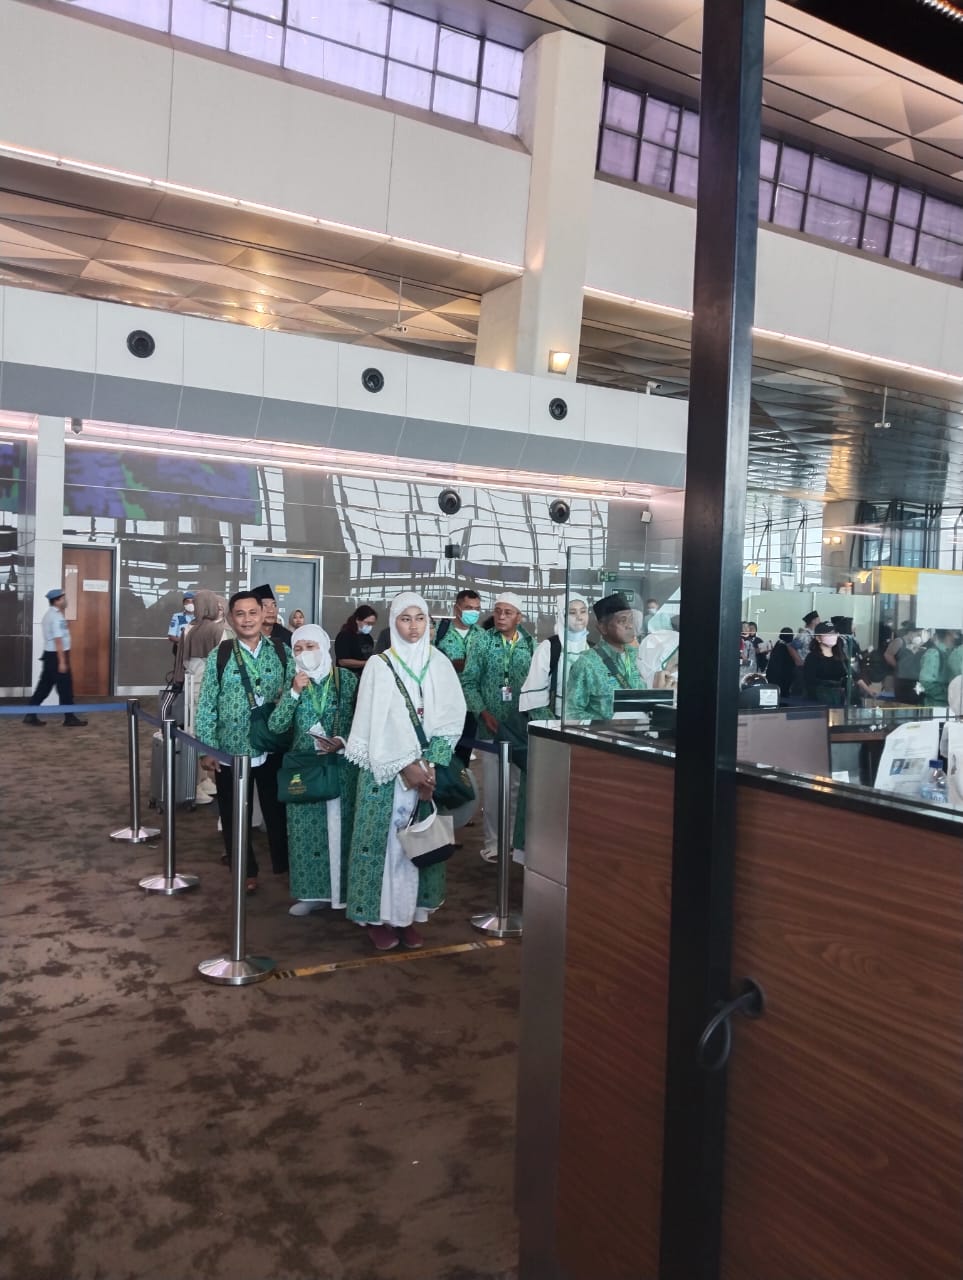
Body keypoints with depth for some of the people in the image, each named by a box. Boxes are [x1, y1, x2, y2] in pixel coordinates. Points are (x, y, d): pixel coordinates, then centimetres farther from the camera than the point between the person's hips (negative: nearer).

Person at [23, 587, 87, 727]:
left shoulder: (49, 615, 15)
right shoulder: (57, 617, -17)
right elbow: (58, 640, -22)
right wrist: (62, 661, -22)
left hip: (49, 654, 10)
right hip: (56, 655, -10)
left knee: (44, 686, 11)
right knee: (65, 687, 0)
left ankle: (30, 715, 12)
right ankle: (70, 718, 8)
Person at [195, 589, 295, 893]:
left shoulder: (282, 652, 1)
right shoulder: (219, 656, -3)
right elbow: (207, 705, -2)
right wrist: (207, 749, -6)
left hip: (273, 748, 1)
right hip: (232, 749, 0)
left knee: (277, 810, 11)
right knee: (234, 814, 11)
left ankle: (283, 866, 28)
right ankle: (245, 871, 28)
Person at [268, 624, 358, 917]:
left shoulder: (347, 679, -4)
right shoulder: (293, 682, 4)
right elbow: (276, 726, -6)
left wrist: (342, 742, -19)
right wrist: (294, 692, -15)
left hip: (341, 766, -2)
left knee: (339, 828, 2)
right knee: (305, 830, 6)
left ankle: (342, 891, 14)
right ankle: (312, 892, 17)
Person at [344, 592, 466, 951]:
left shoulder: (439, 664, 5)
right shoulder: (379, 665, -3)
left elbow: (451, 719, 1)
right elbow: (374, 725, -9)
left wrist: (431, 765, -11)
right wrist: (405, 767, -15)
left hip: (430, 768, 3)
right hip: (386, 770, -3)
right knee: (384, 837, -1)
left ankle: (410, 913, 16)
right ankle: (377, 915, 11)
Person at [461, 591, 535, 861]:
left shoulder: (532, 645, 3)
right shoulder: (483, 642, -1)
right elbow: (468, 682, -2)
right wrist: (483, 712, -10)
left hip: (523, 725, 1)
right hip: (492, 723, -1)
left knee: (520, 784, 8)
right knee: (492, 786, 3)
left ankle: (519, 840, 20)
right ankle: (492, 842, 13)